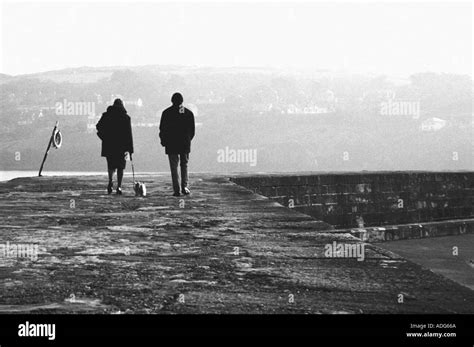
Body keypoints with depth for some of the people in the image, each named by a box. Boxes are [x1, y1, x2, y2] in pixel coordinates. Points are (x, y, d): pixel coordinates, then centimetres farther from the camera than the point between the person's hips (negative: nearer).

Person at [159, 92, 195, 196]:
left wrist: (163, 141, 10)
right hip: (185, 145, 2)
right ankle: (184, 187, 1)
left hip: (171, 145, -2)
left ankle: (177, 190, -4)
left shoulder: (166, 113, -3)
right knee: (184, 165, 15)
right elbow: (192, 130, 7)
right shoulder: (189, 113, 4)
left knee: (174, 167, 1)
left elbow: (162, 129, -3)